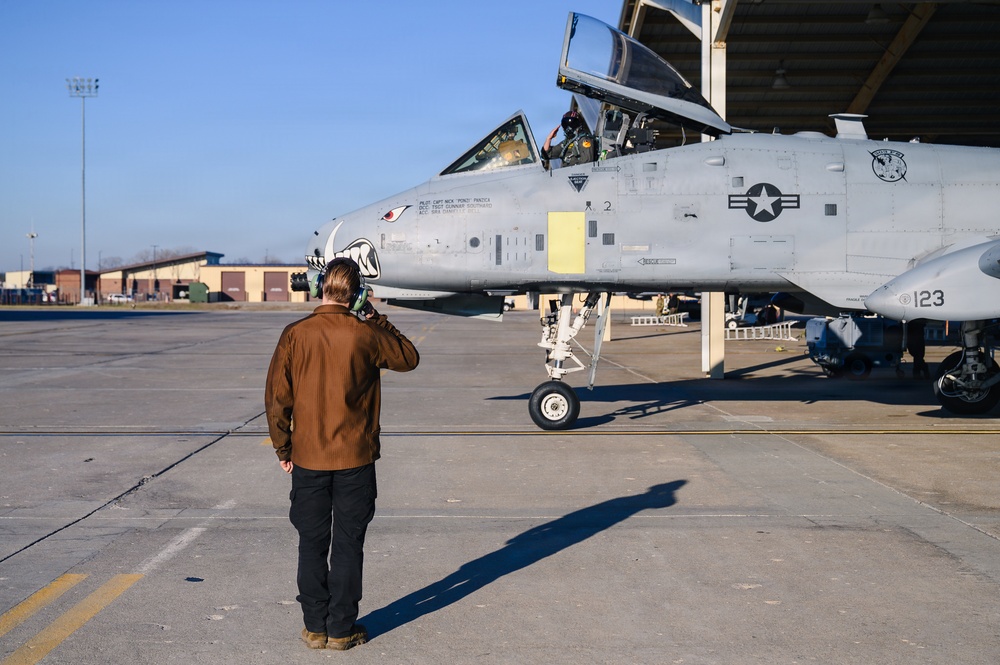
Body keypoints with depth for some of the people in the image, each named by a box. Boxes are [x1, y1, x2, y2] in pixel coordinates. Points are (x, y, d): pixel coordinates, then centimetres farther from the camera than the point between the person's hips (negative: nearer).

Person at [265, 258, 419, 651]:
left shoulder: (295, 335, -7)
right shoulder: (365, 335, -10)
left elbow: (277, 397, -3)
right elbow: (408, 359, 9)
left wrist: (283, 448, 9)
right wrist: (376, 321, 9)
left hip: (308, 459, 1)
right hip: (355, 459, -1)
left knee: (312, 545, 11)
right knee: (348, 545, 8)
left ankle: (315, 628, 18)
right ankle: (341, 629, 14)